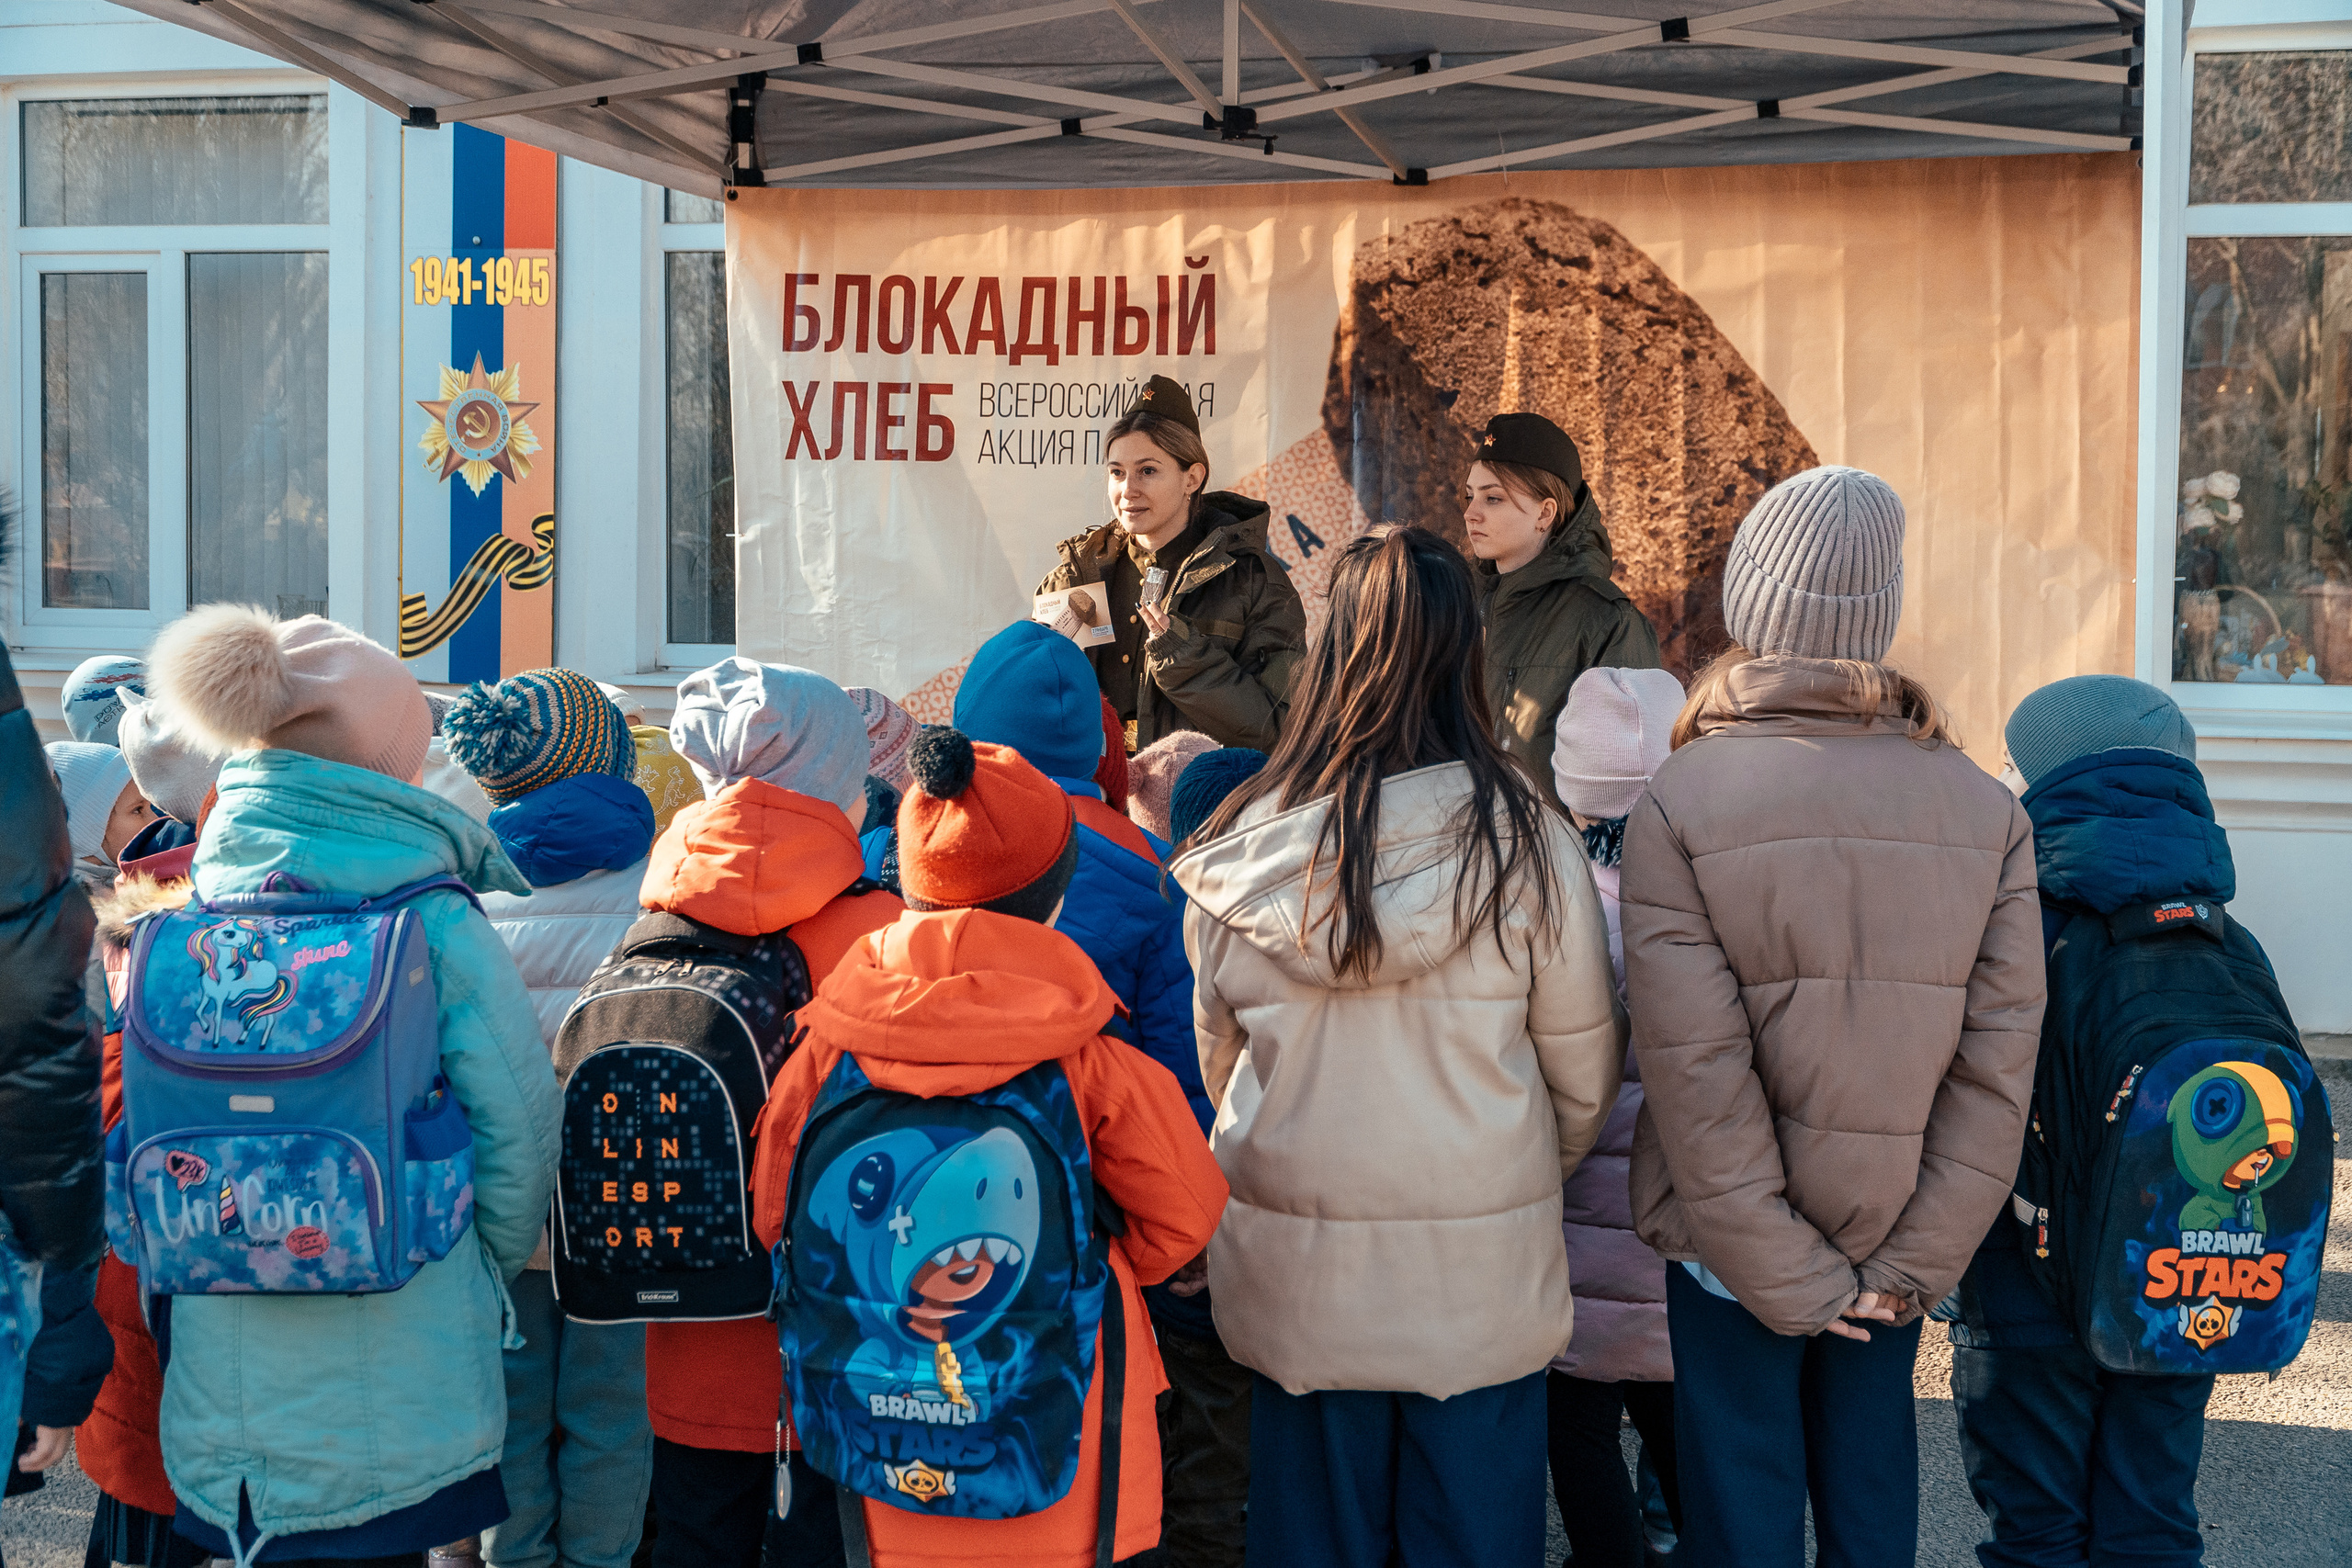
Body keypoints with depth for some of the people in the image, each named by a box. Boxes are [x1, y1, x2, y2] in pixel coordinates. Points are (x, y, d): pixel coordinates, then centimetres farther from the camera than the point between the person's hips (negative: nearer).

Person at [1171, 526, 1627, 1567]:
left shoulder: (1238, 856, -6)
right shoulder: (1524, 842, -11)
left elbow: (1217, 1058, 6)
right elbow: (1584, 1071, -1)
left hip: (1293, 1277, 2)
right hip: (1481, 1282, -1)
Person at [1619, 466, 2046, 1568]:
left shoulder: (1676, 805, -14)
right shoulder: (1986, 812, -5)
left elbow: (1697, 1076, -18)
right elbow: (1998, 1066, -8)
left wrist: (1782, 1280, -11)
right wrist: (1909, 1264, -4)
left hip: (1732, 1251, -3)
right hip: (1893, 1248, 3)